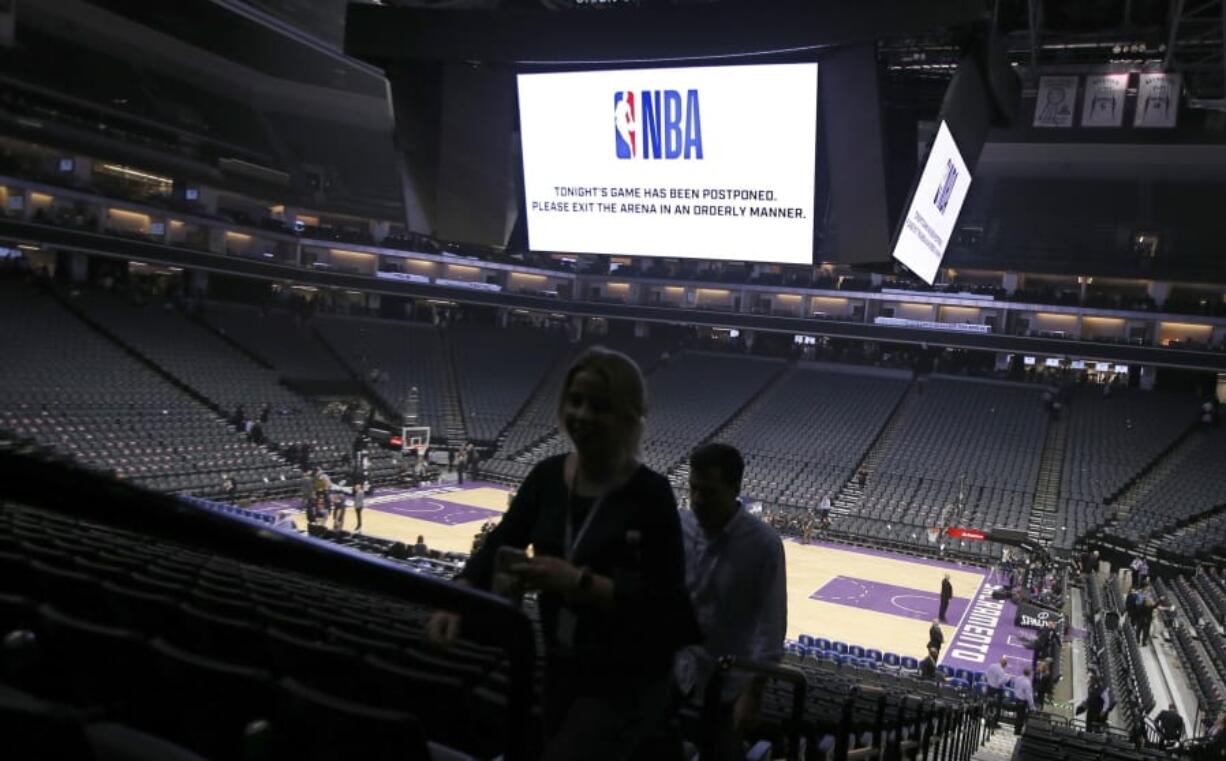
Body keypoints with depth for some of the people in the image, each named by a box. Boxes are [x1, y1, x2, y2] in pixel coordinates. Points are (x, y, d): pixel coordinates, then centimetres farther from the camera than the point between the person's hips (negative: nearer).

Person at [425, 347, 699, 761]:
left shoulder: (650, 493, -17)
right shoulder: (547, 476, -2)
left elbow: (661, 598, -21)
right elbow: (500, 544, 2)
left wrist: (577, 581, -29)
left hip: (628, 682, -6)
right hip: (562, 668, 6)